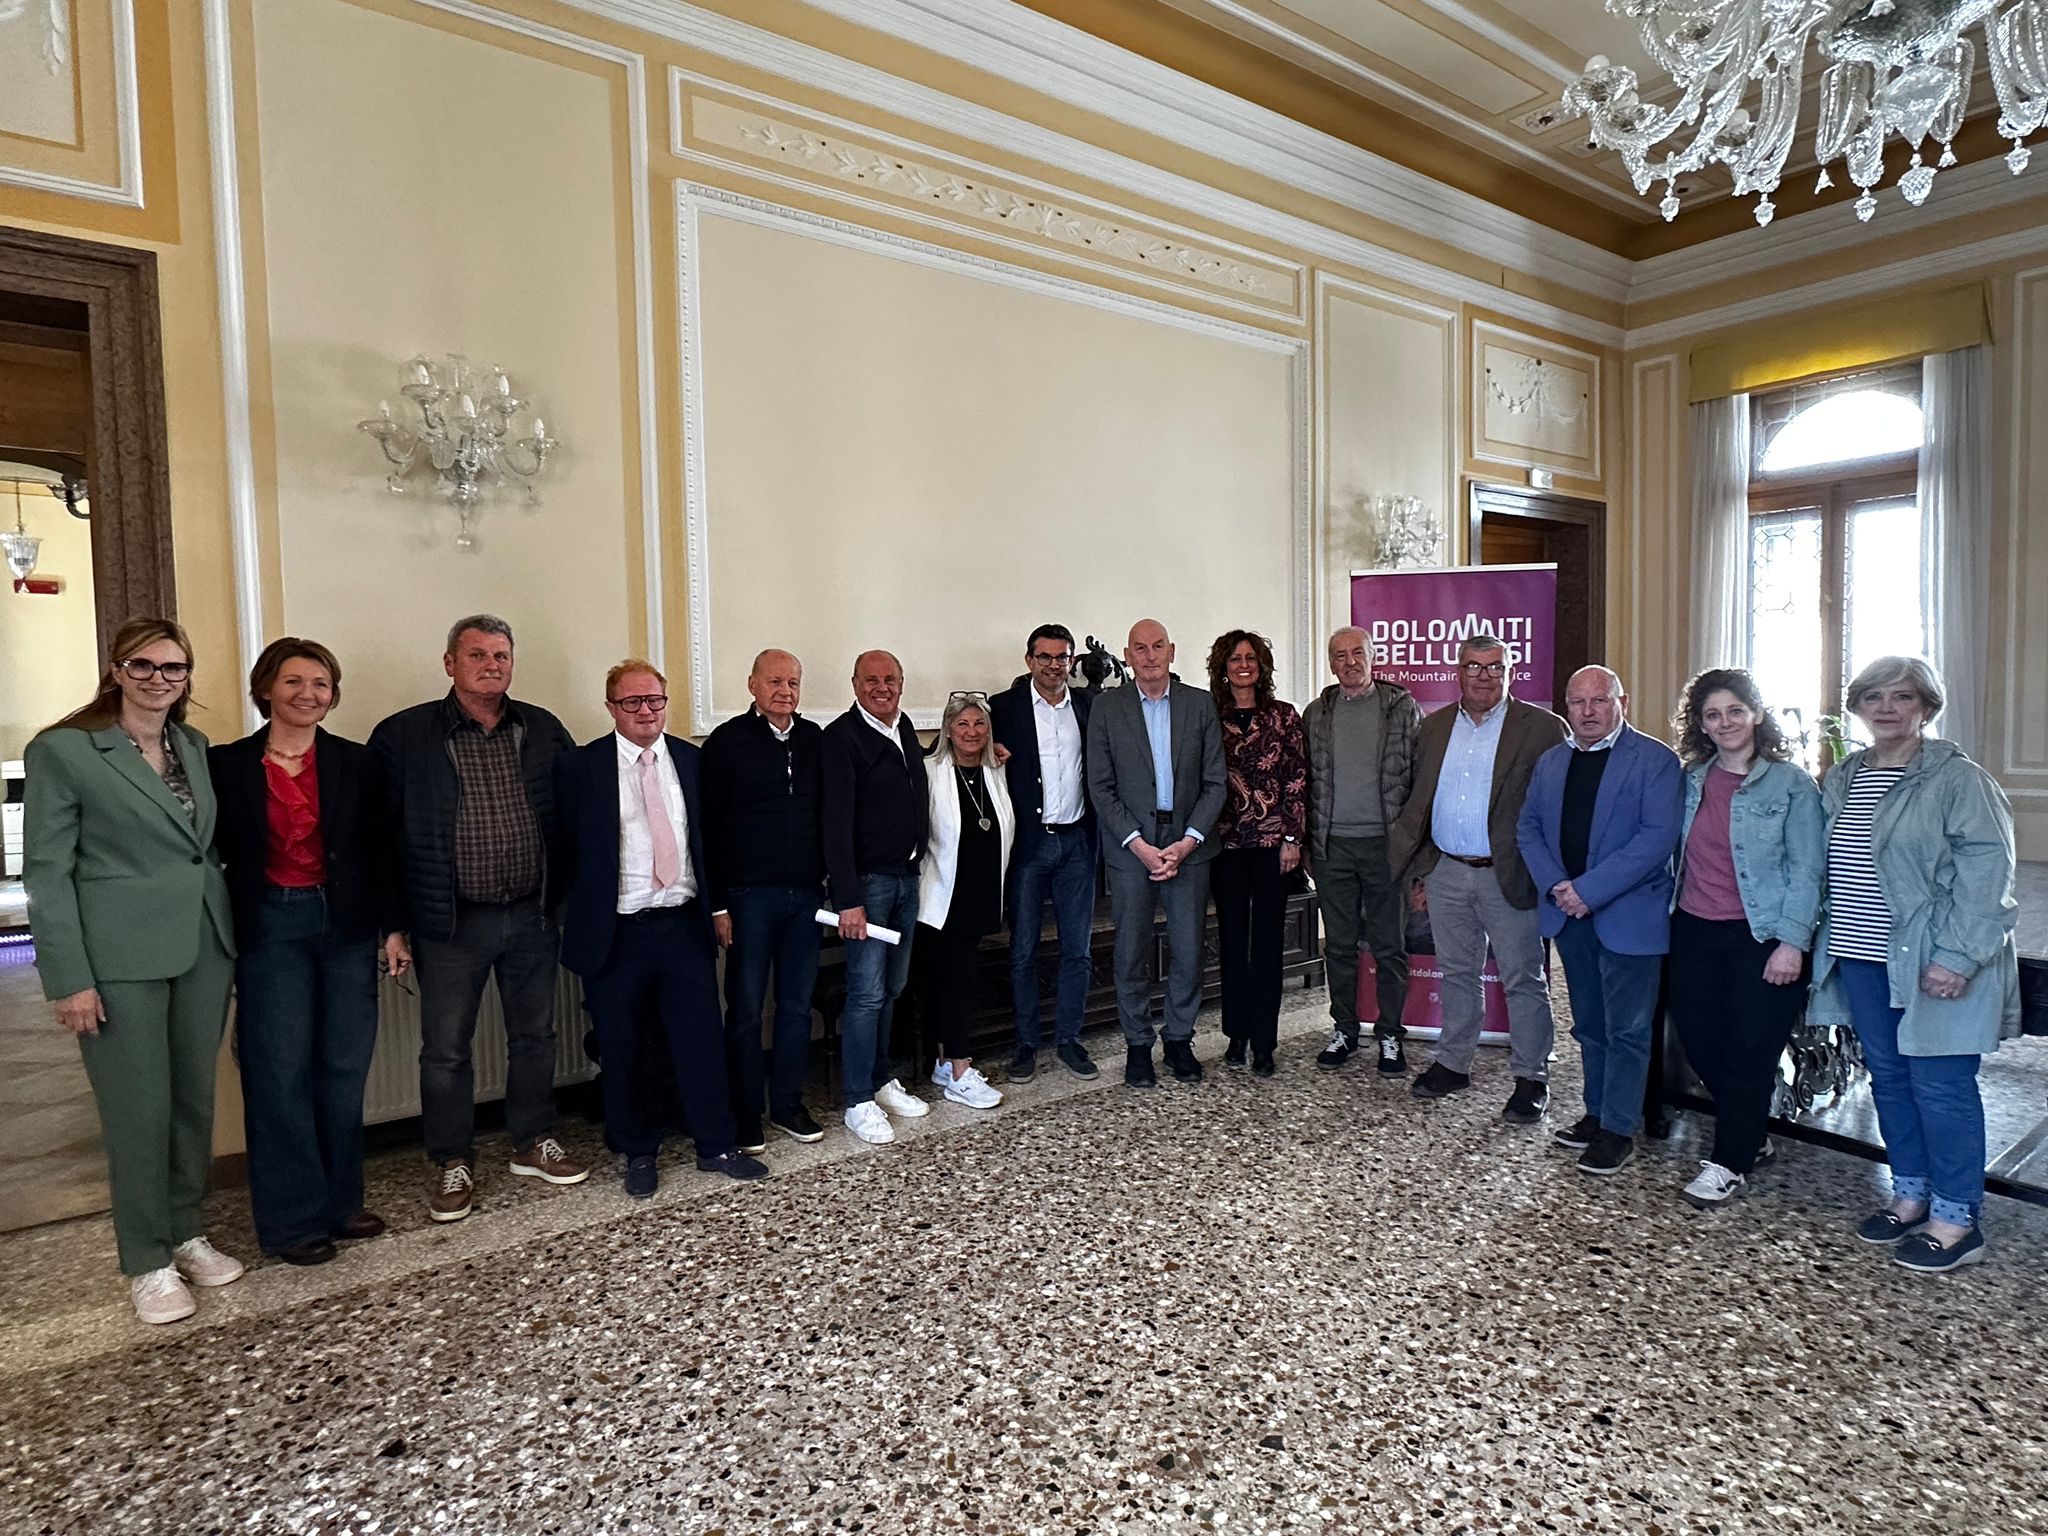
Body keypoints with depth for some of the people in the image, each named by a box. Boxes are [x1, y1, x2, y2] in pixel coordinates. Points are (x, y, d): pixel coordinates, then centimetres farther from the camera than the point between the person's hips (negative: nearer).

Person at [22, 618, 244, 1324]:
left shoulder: (194, 745, 10)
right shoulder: (62, 750, -6)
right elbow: (45, 871, -8)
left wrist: (230, 935, 9)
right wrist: (69, 979, -11)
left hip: (203, 946, 5)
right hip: (121, 956, -5)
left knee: (195, 1097, 13)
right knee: (139, 1110, 3)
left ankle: (185, 1233, 30)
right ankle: (147, 1261, 20)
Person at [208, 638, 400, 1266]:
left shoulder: (357, 763, 3)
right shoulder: (226, 764, 0)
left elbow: (381, 852, 5)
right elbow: (216, 855, 3)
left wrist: (394, 926, 1)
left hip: (347, 926, 2)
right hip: (271, 927, -1)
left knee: (344, 1070, 8)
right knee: (281, 1073, 2)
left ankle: (340, 1202, 22)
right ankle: (294, 1219, 15)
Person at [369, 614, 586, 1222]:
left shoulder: (544, 730, 4)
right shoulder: (403, 735, -4)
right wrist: (392, 923, -6)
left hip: (532, 918, 3)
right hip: (451, 923, -3)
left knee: (535, 1036, 14)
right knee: (446, 1049, 7)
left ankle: (534, 1144, 31)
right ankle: (452, 1164, 24)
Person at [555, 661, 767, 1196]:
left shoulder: (693, 761, 6)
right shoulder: (579, 767, -3)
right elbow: (565, 850, -1)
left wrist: (716, 907, 7)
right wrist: (577, 919, -2)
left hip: (685, 925, 2)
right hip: (616, 932, -2)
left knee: (703, 1040, 7)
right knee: (621, 1050, 10)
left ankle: (716, 1146, 22)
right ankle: (637, 1154, 28)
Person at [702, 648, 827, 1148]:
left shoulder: (814, 739, 7)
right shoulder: (727, 741, -5)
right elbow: (709, 826, -6)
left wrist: (829, 880, 8)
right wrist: (716, 904, -9)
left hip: (804, 895, 4)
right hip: (749, 895, -4)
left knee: (797, 1005, 12)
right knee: (746, 1011, 5)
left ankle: (788, 1104, 26)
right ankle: (745, 1116, 19)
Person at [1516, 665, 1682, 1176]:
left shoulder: (1655, 760, -8)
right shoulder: (1550, 761, 11)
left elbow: (1658, 836, -17)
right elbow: (1528, 827, 9)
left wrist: (1590, 890, -20)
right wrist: (1556, 885, -7)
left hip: (1629, 914, -6)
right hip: (1568, 912, 6)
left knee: (1626, 1029, 3)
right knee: (1589, 1024, 17)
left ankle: (1618, 1130, 13)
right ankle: (1597, 1112, 30)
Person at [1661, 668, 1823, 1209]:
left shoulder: (1790, 783, -5)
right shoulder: (1691, 779, 8)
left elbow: (1806, 869, -8)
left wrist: (1791, 942, -15)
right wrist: (1668, 911, 5)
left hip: (1760, 936, -5)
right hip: (1693, 931, 5)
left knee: (1750, 1052, 1)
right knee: (1699, 1042, 9)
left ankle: (1729, 1162, 16)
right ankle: (1749, 1132, 33)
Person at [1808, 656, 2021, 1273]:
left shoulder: (1958, 779, -9)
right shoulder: (1841, 779, 11)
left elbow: (1985, 871, -15)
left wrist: (1955, 956, -21)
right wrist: (1829, 941, 9)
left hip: (1934, 965, -6)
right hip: (1863, 960, 6)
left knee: (1940, 1084, 0)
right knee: (1889, 1077, 15)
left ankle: (1957, 1221, 14)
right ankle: (1911, 1195, 30)